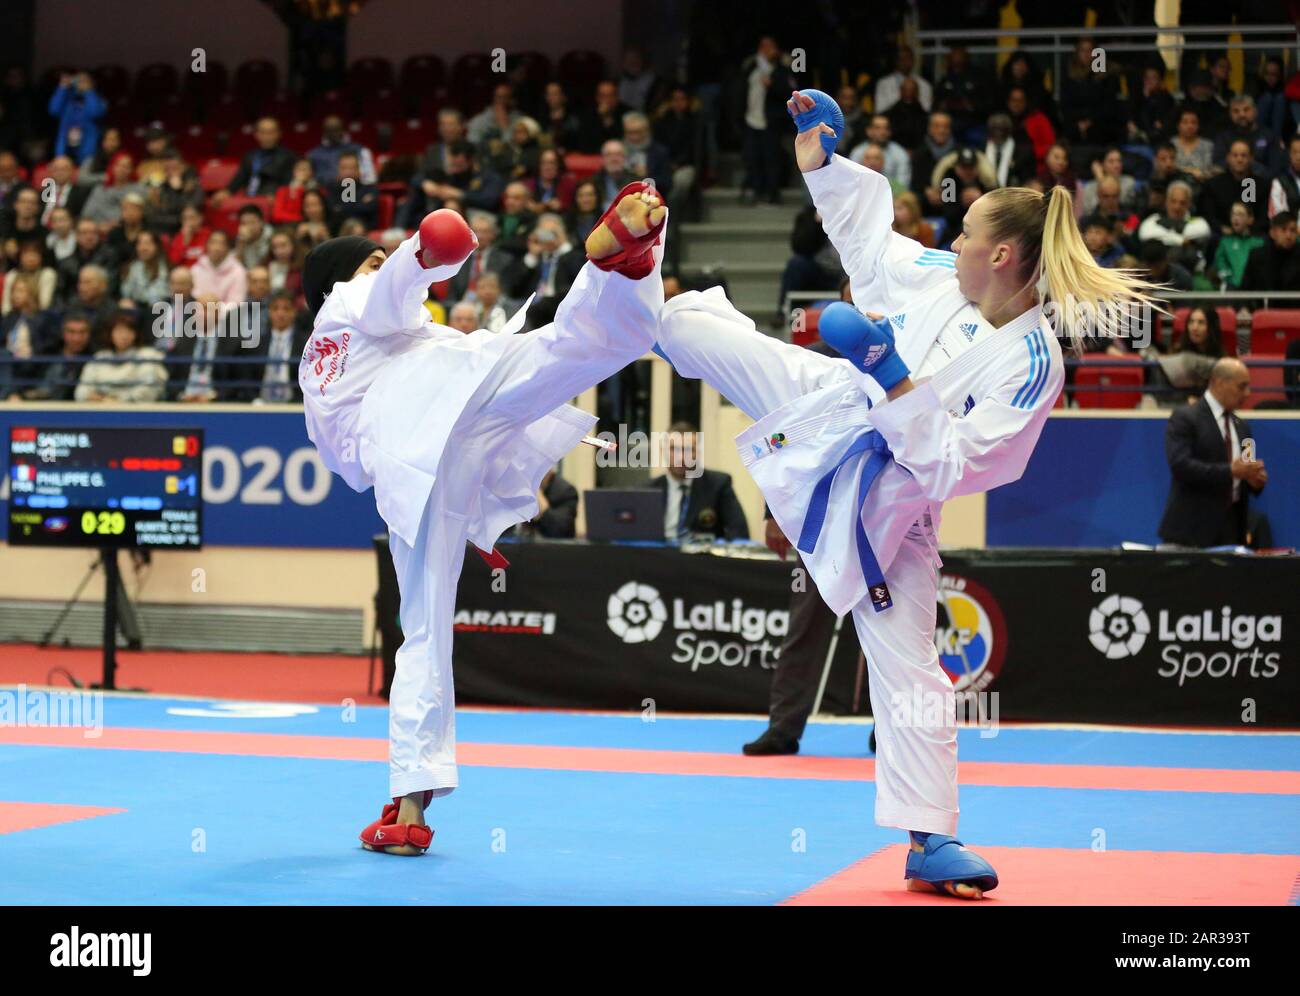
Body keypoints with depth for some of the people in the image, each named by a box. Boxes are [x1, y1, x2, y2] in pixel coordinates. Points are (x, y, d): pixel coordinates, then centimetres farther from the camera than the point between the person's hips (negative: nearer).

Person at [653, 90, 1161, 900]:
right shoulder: (938, 278, -8)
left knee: (910, 667, -4)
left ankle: (931, 841, 14)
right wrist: (822, 162, 9)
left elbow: (951, 466, -29)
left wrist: (895, 381, -33)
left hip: (888, 495, -6)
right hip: (826, 407, 6)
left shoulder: (1031, 365, -26)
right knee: (687, 317, 7)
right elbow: (868, 237, 14)